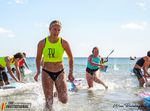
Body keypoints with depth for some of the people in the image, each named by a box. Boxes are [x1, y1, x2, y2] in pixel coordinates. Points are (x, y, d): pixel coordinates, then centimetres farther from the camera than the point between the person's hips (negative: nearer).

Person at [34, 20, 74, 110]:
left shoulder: (64, 43, -9)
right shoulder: (42, 43, -8)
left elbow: (71, 57, 5)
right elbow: (38, 58, 8)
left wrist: (71, 72, 1)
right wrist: (38, 71, -2)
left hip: (60, 73, 0)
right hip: (47, 73, 0)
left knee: (64, 100, -5)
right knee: (49, 102, -3)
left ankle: (58, 93, 29)